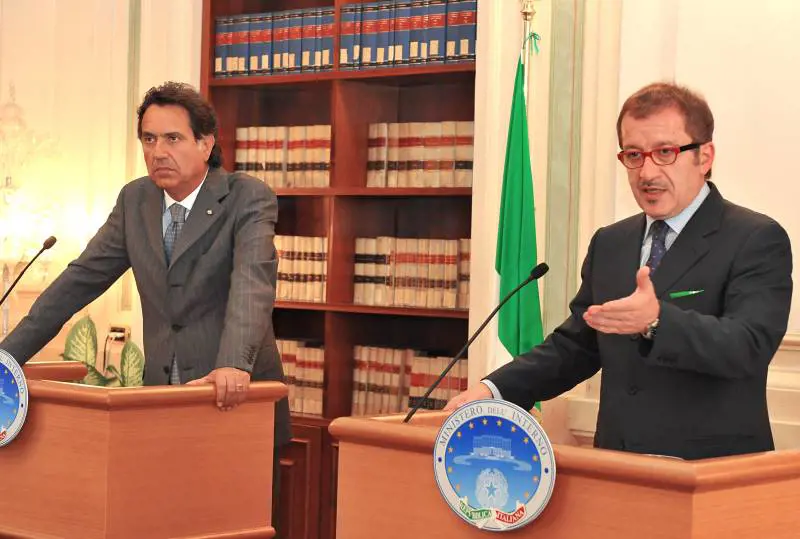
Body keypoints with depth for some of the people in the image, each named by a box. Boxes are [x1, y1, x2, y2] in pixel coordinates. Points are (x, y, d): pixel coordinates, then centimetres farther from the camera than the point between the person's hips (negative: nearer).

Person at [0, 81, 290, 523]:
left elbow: (253, 280, -25)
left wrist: (234, 364, -42)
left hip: (241, 403, -4)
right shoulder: (135, 200, 8)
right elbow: (80, 280, 11)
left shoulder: (248, 198, -8)